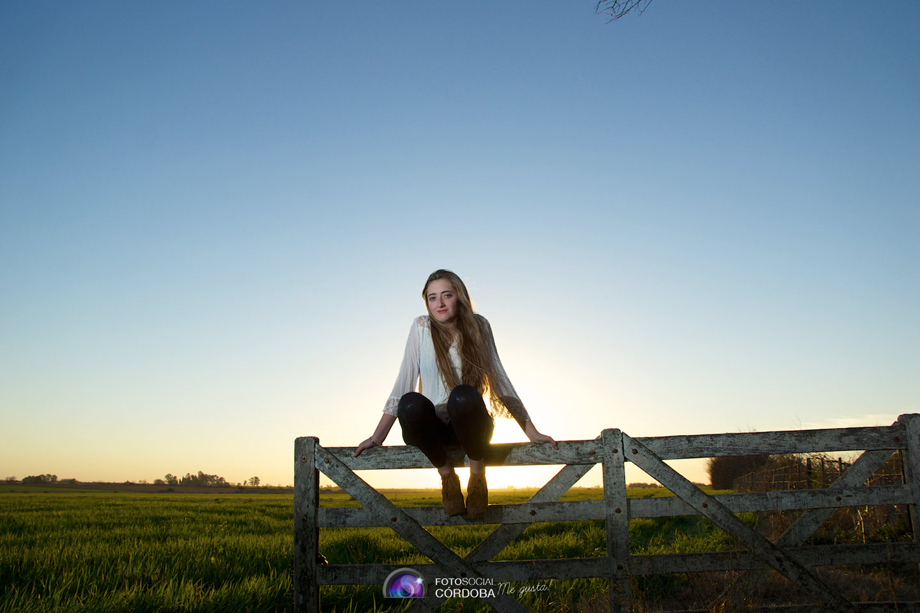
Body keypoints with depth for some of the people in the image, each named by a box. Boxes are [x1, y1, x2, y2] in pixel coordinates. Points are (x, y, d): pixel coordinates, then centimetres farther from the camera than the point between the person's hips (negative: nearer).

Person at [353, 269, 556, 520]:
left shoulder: (478, 327, -1)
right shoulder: (421, 327, -3)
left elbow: (498, 378, 2)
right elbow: (404, 382, -4)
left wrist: (531, 431, -1)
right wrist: (376, 438, -9)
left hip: (469, 426, -1)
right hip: (431, 429, 1)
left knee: (463, 396, -35)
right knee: (411, 402, -33)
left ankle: (477, 476, -11)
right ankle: (447, 476, -9)